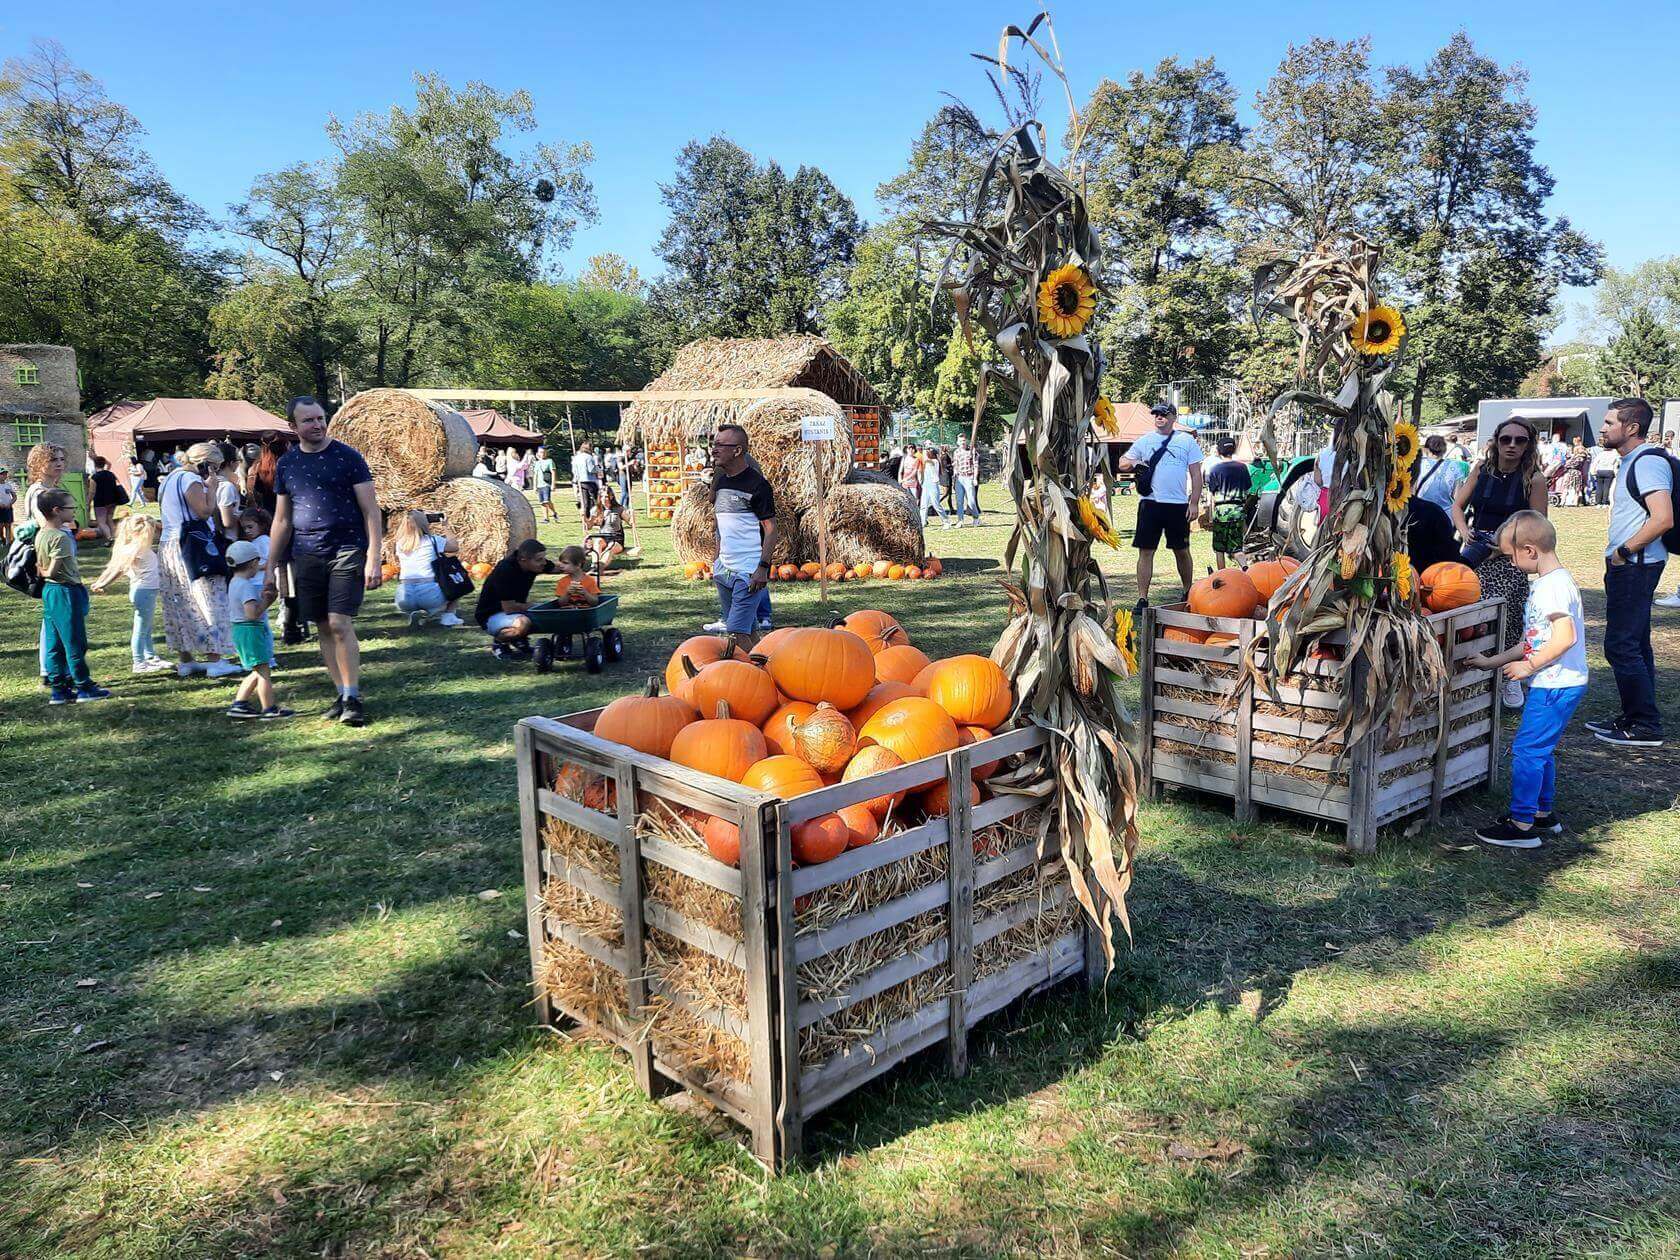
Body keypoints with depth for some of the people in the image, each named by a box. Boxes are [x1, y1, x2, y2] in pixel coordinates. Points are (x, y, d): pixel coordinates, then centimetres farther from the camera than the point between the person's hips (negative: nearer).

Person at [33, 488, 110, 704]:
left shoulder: (40, 535, 9)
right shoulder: (61, 537, -18)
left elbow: (40, 567, 12)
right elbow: (52, 571, -19)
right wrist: (43, 572, -2)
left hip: (49, 591, 9)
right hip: (65, 591, -9)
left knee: (54, 643, 11)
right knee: (75, 642, -1)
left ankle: (59, 688, 15)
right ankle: (84, 687, 6)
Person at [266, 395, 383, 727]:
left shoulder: (347, 457, -2)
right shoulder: (286, 464, 10)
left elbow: (371, 510, -4)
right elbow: (282, 521, 16)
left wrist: (373, 558, -12)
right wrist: (272, 567, 13)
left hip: (346, 551, -4)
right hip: (306, 556, 4)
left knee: (340, 624, -12)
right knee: (324, 628, 6)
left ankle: (352, 698, -5)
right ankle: (341, 693, 16)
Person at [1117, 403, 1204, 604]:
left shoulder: (1187, 440, 6)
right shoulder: (1144, 441, 10)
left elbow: (1196, 475, 4)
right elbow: (1122, 464, 15)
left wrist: (1194, 503, -4)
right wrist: (1133, 463, -8)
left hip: (1178, 505, -1)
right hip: (1150, 503, 1)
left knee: (1182, 550, 10)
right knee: (1145, 551, -3)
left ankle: (1188, 592, 27)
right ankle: (1142, 598, 1)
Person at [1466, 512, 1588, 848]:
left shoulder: (1554, 585, -18)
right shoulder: (1548, 582, 15)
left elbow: (1565, 637, -26)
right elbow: (1534, 640, 19)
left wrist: (1529, 665, -17)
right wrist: (1493, 661, 19)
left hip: (1556, 685, -10)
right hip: (1556, 683, 11)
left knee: (1527, 749, -6)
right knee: (1541, 750, 19)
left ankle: (1522, 825, 1)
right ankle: (1544, 814, 31)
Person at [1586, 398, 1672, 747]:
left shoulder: (1649, 462, -16)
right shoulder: (1632, 461, 16)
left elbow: (1662, 519, -27)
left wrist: (1623, 552, -19)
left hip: (1636, 565, -11)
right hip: (1628, 565, 11)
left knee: (1621, 645, -8)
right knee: (1634, 644, 15)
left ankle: (1645, 728, -1)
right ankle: (1635, 718, 24)